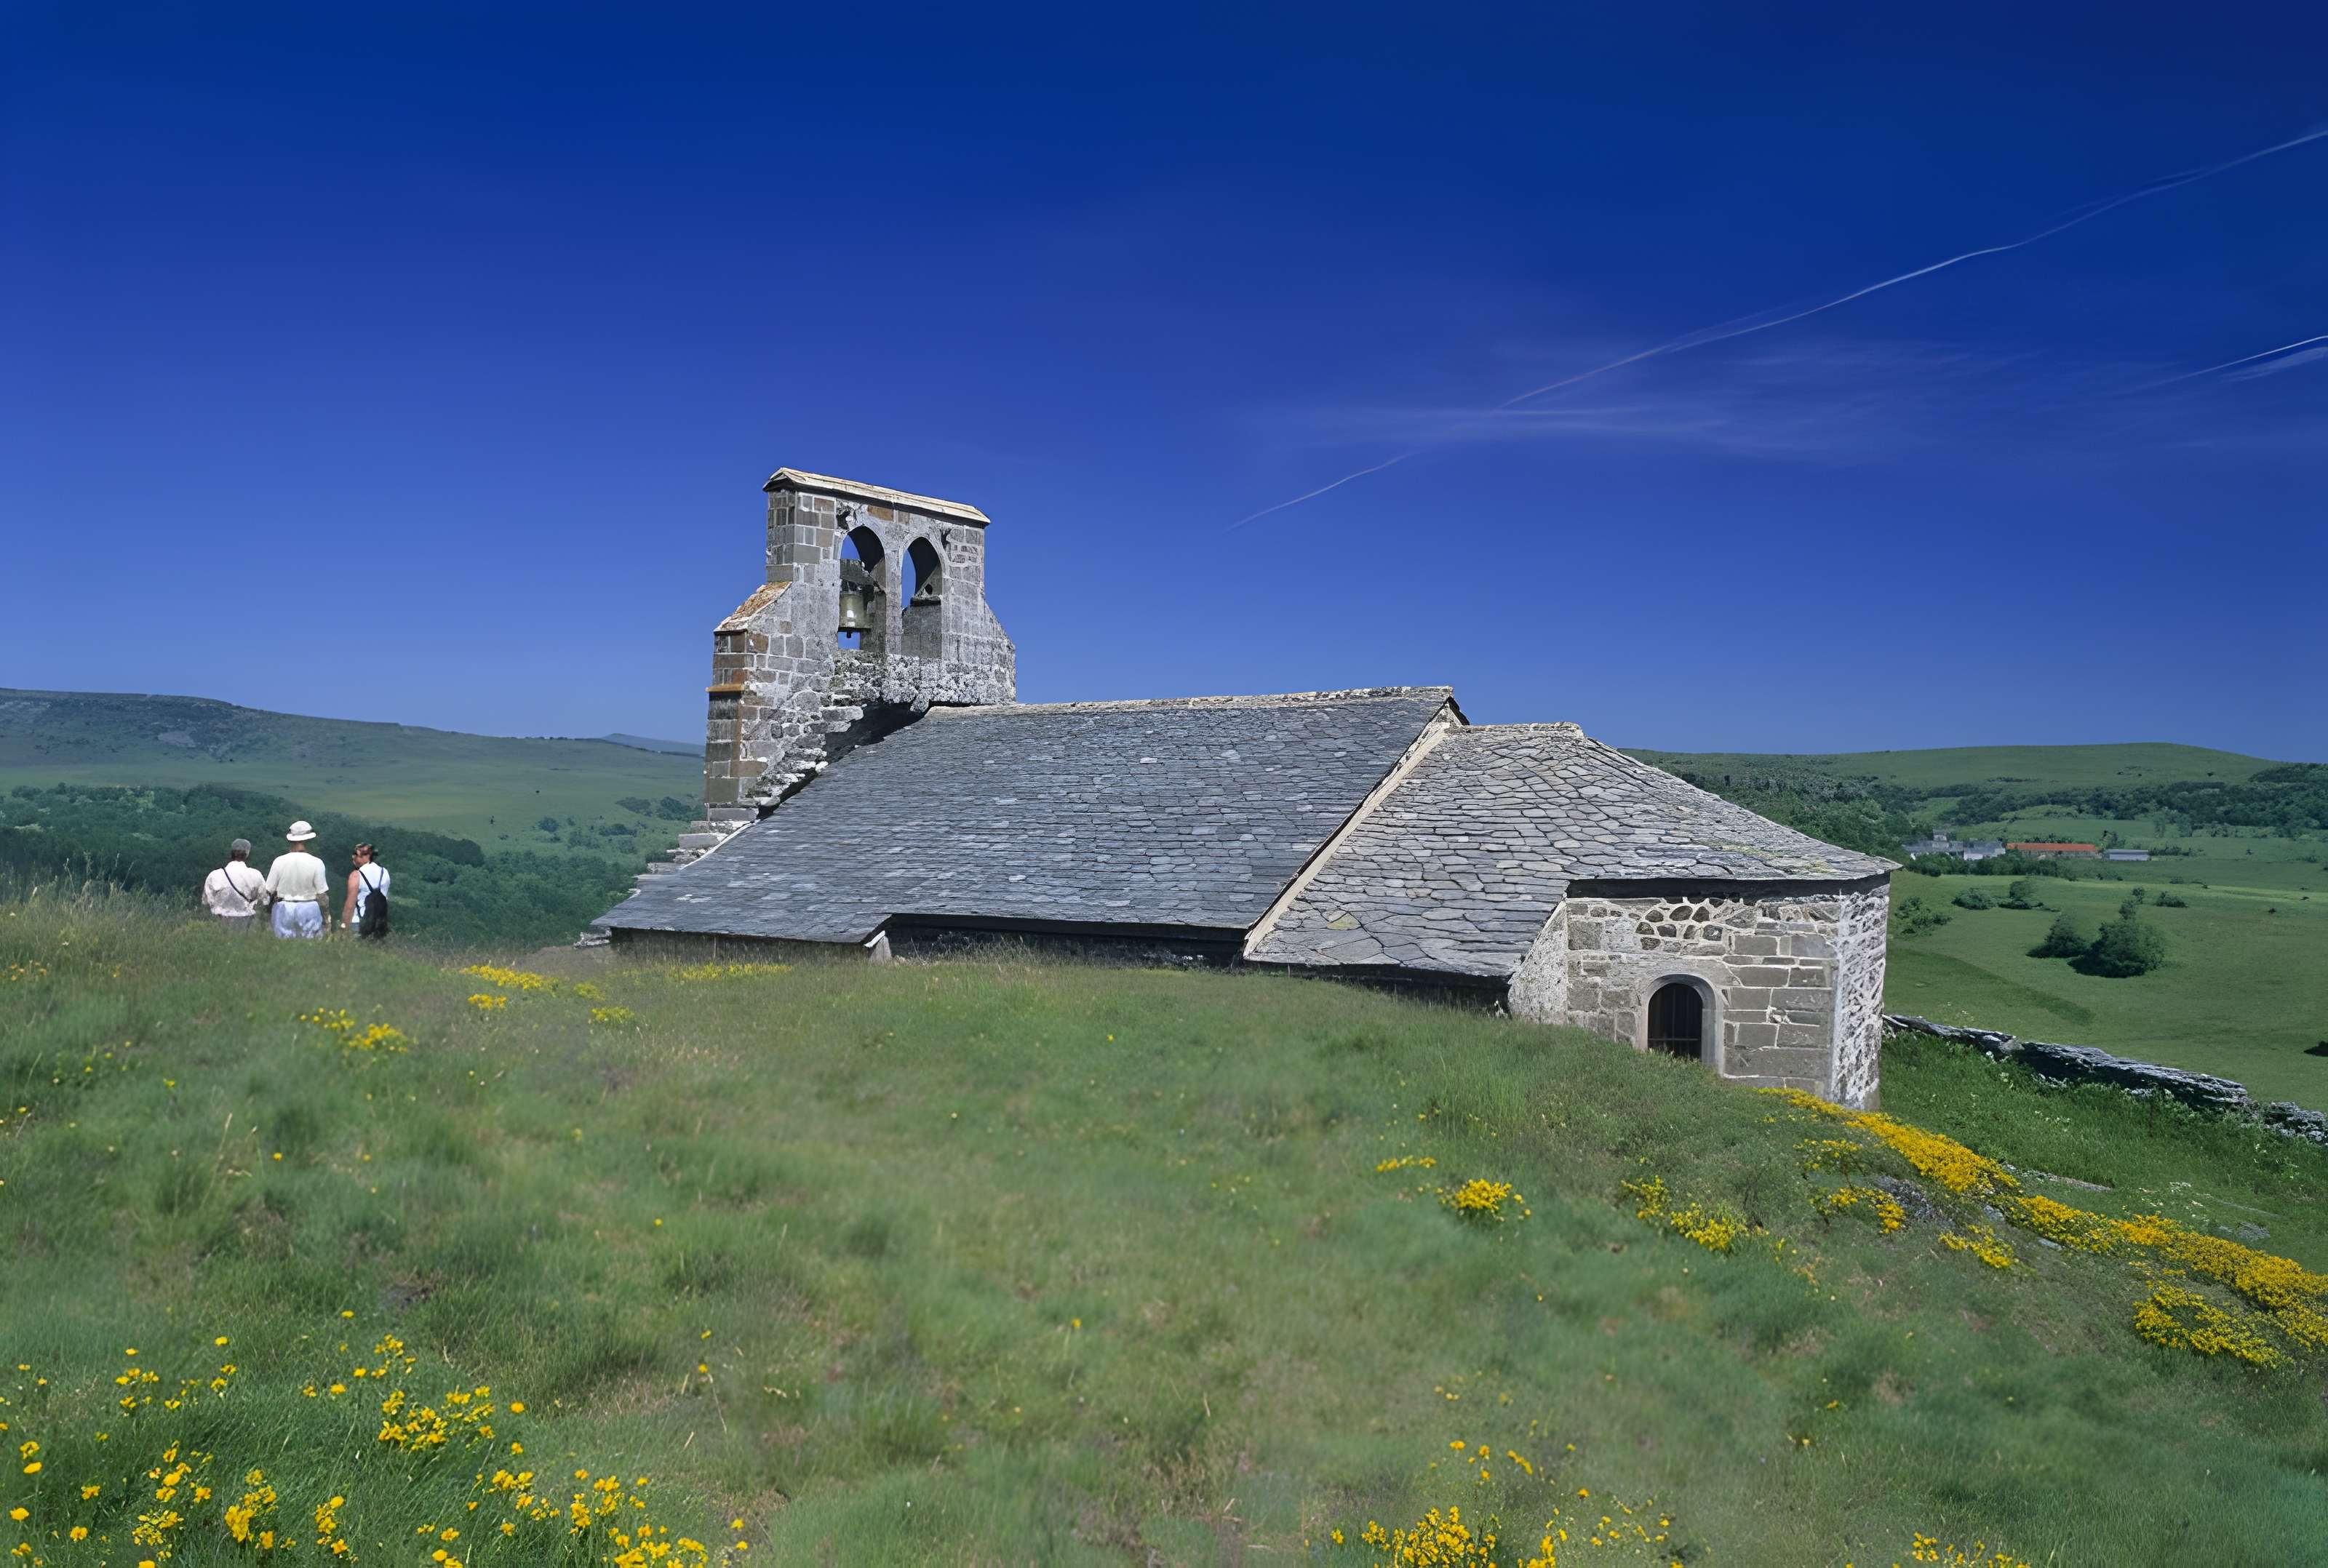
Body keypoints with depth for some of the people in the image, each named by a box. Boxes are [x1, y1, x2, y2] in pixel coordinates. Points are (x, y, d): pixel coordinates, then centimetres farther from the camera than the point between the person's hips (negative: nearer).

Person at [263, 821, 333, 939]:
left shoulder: (279, 861, -5)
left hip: (284, 908, 2)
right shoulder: (316, 863, -10)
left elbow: (269, 891, -1)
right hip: (309, 909, -2)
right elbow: (322, 895, -8)